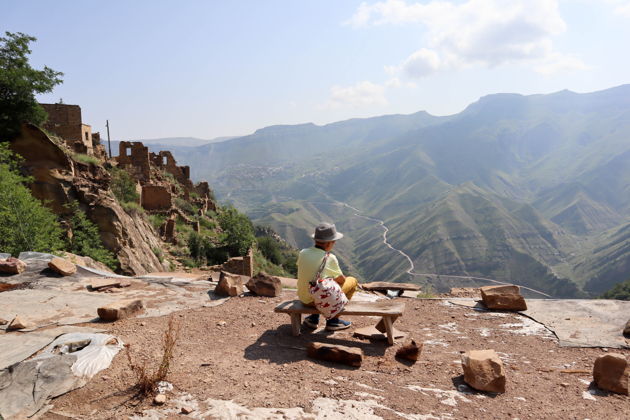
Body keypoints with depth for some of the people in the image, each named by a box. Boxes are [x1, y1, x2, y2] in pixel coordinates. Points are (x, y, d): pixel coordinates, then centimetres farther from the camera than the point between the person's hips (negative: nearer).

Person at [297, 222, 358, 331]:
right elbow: (341, 280, -5)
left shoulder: (302, 253, -5)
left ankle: (313, 318, 25)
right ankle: (333, 320, 13)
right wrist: (343, 277, 19)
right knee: (352, 281, 11)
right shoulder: (330, 258, -20)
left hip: (303, 298, 6)